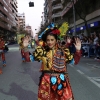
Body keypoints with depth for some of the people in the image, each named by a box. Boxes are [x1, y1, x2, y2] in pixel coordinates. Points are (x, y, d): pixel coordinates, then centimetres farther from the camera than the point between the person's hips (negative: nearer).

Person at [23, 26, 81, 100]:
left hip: (61, 82, 0)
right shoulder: (42, 51, -2)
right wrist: (25, 47, -9)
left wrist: (78, 50, -10)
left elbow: (74, 61, 2)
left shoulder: (63, 51, -2)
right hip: (46, 82, 0)